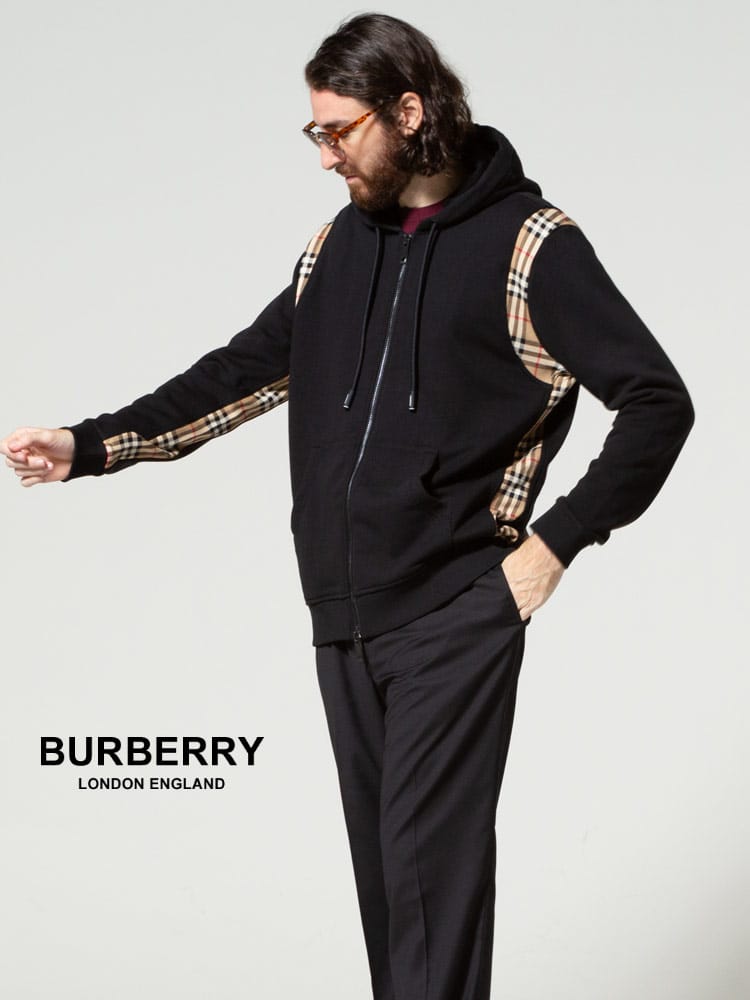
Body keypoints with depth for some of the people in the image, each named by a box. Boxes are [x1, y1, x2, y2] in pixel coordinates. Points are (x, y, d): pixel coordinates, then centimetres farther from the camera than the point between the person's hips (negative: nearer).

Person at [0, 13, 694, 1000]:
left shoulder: (526, 244, -6)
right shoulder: (340, 243, 13)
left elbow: (658, 401, -7)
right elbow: (244, 372, 19)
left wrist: (554, 542, -10)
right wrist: (88, 447, 13)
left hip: (457, 616, -6)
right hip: (344, 620, 6)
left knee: (431, 863, -10)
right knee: (382, 865, 8)